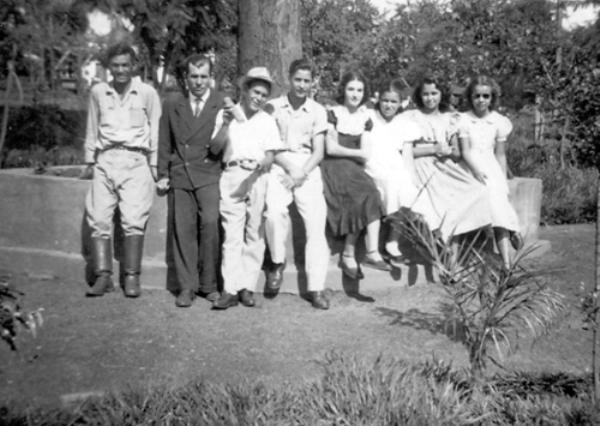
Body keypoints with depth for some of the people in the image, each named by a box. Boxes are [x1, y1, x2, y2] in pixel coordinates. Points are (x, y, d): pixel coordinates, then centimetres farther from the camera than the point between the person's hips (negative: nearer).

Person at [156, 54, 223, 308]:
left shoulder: (223, 105, 5)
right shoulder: (171, 104, 13)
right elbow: (165, 143, 15)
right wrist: (163, 174, 11)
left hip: (209, 174, -2)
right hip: (179, 174, 3)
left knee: (210, 223, -17)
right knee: (182, 229, 0)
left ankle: (208, 284, -3)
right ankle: (187, 287, 7)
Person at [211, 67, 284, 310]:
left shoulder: (267, 121, 13)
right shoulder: (226, 114, 10)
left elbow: (270, 155, 5)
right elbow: (215, 147, 2)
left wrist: (259, 165, -16)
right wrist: (226, 124, -13)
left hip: (258, 178, 2)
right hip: (232, 175, -1)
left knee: (254, 234, 1)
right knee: (232, 234, -7)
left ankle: (248, 287, 6)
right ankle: (230, 289, -9)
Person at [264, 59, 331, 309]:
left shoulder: (317, 111, 8)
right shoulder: (274, 107, 5)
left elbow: (319, 152, 5)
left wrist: (301, 173, -10)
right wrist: (289, 167, -13)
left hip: (308, 169, 2)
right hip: (280, 168, -1)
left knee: (316, 225, -9)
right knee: (274, 212, -29)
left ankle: (316, 288, -6)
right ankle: (277, 262, -5)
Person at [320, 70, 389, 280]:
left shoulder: (365, 117, 16)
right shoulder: (333, 114, 2)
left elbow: (365, 152, 10)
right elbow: (331, 148, -6)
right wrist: (357, 153, -2)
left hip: (355, 168, 5)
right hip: (334, 166, -4)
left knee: (367, 195, -27)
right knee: (365, 194, -30)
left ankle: (349, 255, -32)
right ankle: (371, 252, -26)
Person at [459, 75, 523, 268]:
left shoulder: (499, 122, 9)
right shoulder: (463, 120, 4)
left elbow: (500, 154, 11)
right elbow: (465, 150, -4)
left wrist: (504, 181, 5)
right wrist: (475, 170, -19)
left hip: (492, 169, 0)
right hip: (471, 168, 0)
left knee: (499, 200, -19)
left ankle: (507, 265, -23)